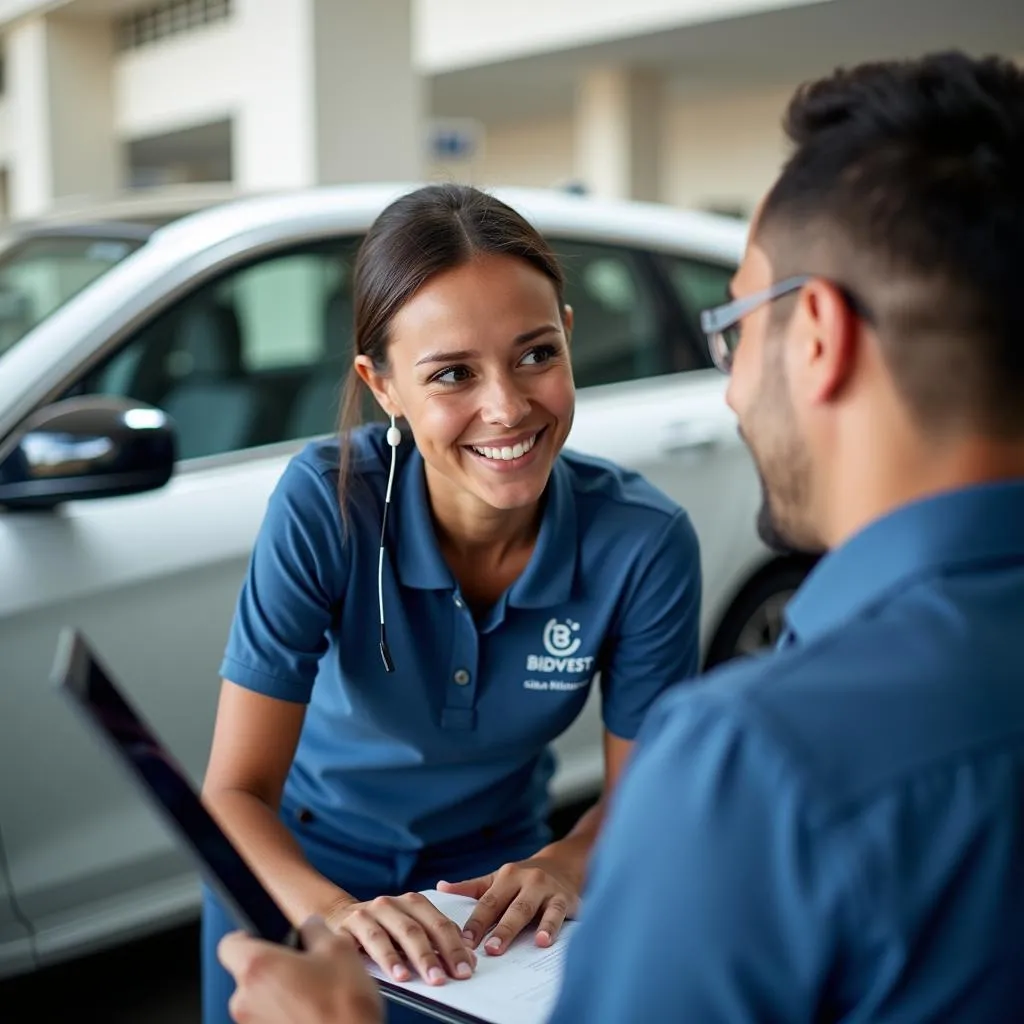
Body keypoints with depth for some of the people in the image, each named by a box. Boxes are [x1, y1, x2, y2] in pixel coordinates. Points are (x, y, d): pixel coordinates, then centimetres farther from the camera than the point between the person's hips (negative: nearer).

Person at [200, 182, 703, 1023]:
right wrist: (331, 911, -45)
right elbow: (234, 792, -27)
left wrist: (564, 863, -34)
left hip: (489, 882, 1)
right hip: (298, 869, 0)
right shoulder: (326, 503, -29)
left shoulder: (645, 542, -26)